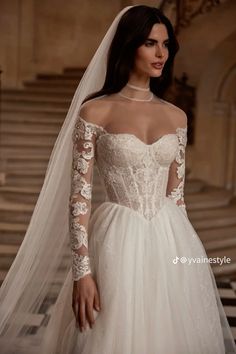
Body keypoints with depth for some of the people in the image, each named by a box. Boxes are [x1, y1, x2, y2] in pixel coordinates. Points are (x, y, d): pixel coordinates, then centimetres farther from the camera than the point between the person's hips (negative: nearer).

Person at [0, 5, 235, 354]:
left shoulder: (176, 116, 7)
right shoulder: (95, 112, -5)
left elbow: (177, 193, 11)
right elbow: (79, 195, -8)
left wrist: (184, 250, 12)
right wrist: (82, 270, -14)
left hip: (170, 243, 4)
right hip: (118, 244, -4)